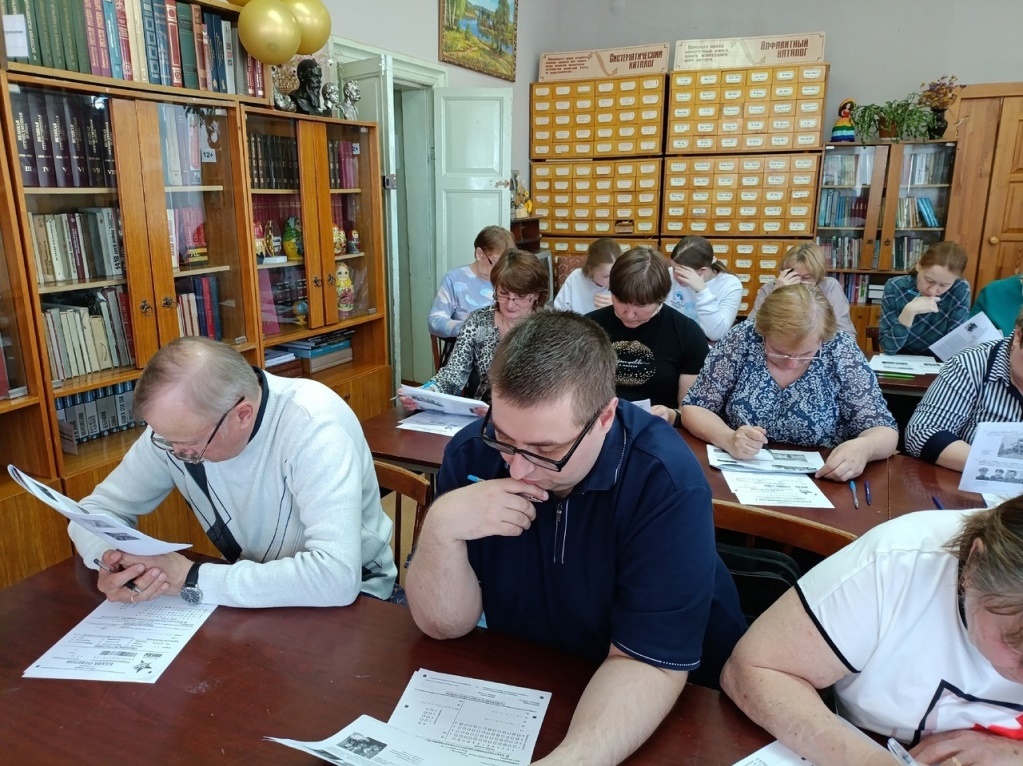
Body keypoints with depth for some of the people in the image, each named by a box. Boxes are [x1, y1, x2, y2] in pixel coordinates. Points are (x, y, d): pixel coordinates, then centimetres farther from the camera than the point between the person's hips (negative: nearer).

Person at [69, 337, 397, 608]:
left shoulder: (314, 425, -29)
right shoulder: (177, 424, -11)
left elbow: (336, 576, -37)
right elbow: (97, 509, 1)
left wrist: (191, 580, -30)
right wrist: (111, 562, -21)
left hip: (350, 596, -4)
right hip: (251, 592, 4)